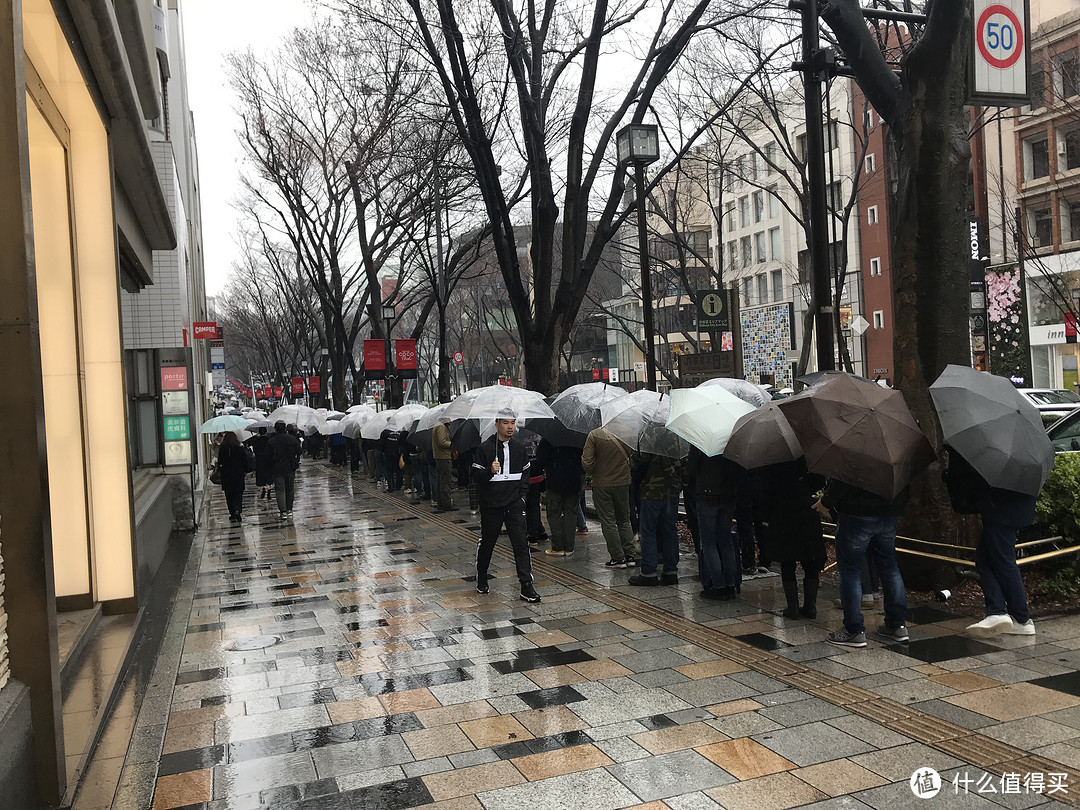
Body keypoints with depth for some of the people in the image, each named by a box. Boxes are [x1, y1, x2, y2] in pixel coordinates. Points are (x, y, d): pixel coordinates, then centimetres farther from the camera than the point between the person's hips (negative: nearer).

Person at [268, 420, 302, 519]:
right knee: (290, 489, 16)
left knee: (280, 490, 0)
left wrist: (270, 467, 7)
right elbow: (298, 452, 5)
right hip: (291, 469, 3)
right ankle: (289, 509, 24)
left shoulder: (271, 441, -9)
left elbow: (269, 456, -5)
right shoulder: (293, 439, -1)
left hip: (278, 469, -3)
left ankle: (283, 511, -11)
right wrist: (296, 463, 17)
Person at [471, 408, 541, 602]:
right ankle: (481, 579, 31)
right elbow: (476, 475, -7)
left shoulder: (520, 446, 7)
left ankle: (526, 586, -3)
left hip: (515, 504, 2)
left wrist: (522, 494, 8)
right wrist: (490, 471, -26)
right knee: (487, 543, 10)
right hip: (491, 504, -2)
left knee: (521, 543, -5)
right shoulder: (485, 448, -6)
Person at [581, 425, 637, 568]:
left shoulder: (594, 435, -13)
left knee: (608, 522, 4)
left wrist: (591, 473, 6)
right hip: (623, 482, 3)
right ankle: (629, 555, 15)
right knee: (624, 520, 16)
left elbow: (586, 461, -13)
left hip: (602, 484, -3)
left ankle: (618, 558, 4)